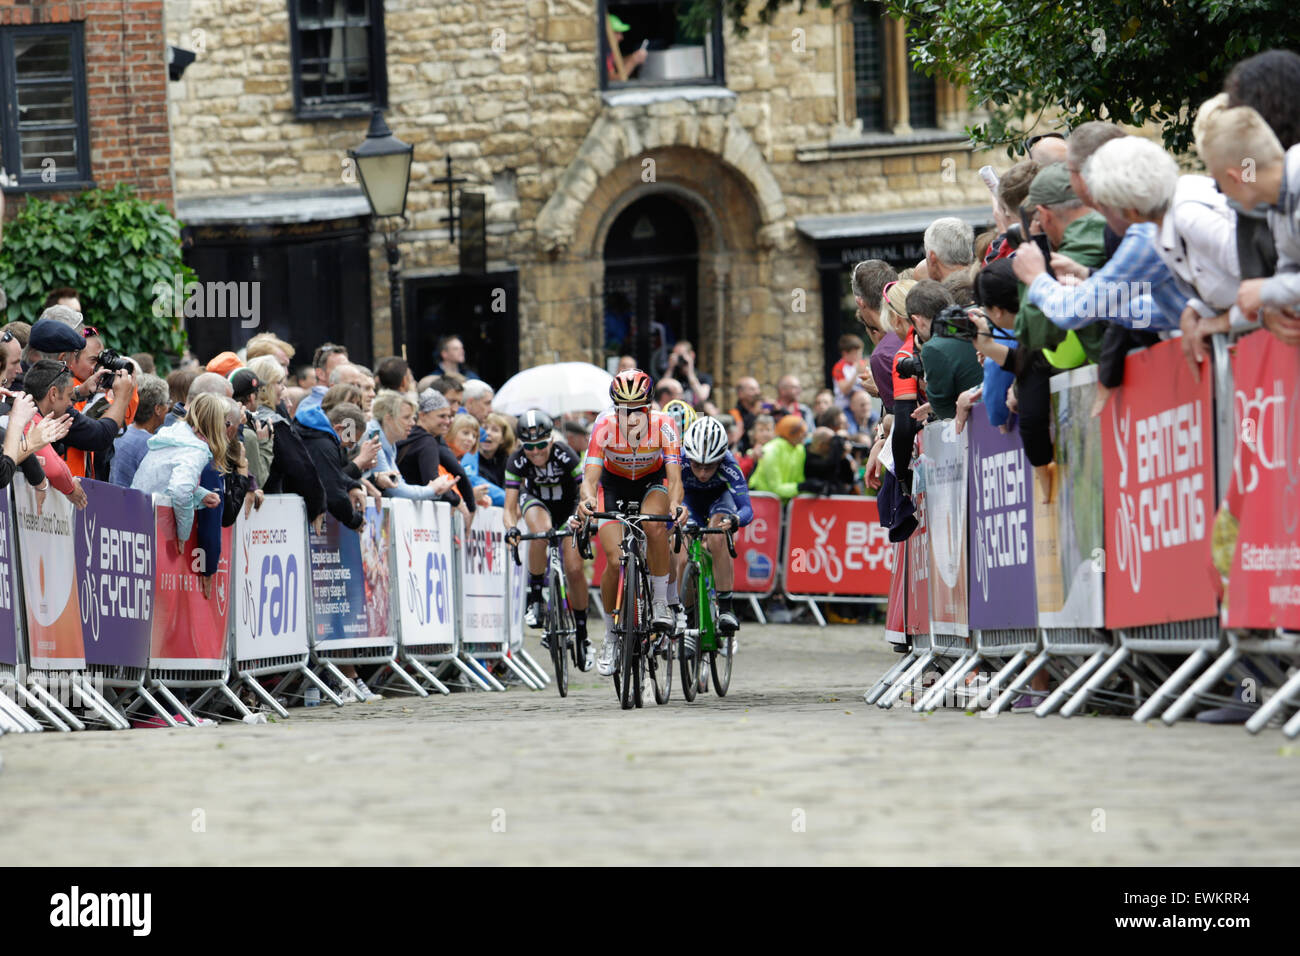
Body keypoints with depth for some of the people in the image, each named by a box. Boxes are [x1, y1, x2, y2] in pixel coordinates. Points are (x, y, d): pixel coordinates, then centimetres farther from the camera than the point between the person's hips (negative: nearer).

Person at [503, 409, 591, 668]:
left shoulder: (565, 456, -32)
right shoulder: (517, 461, -27)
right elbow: (510, 507, -30)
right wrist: (512, 528, -51)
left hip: (568, 505, -1)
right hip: (536, 500, 1)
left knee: (574, 569, -12)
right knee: (541, 530, -36)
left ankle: (582, 635, 5)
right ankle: (534, 597, -21)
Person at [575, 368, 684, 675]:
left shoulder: (663, 426, -28)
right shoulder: (604, 427, -28)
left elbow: (674, 478, -33)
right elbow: (590, 477, -33)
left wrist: (675, 505, -54)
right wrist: (587, 500, -56)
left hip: (653, 481, 0)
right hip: (614, 485, 0)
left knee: (654, 524, -35)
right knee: (614, 561, -16)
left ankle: (660, 602, -20)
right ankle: (610, 636, 3)